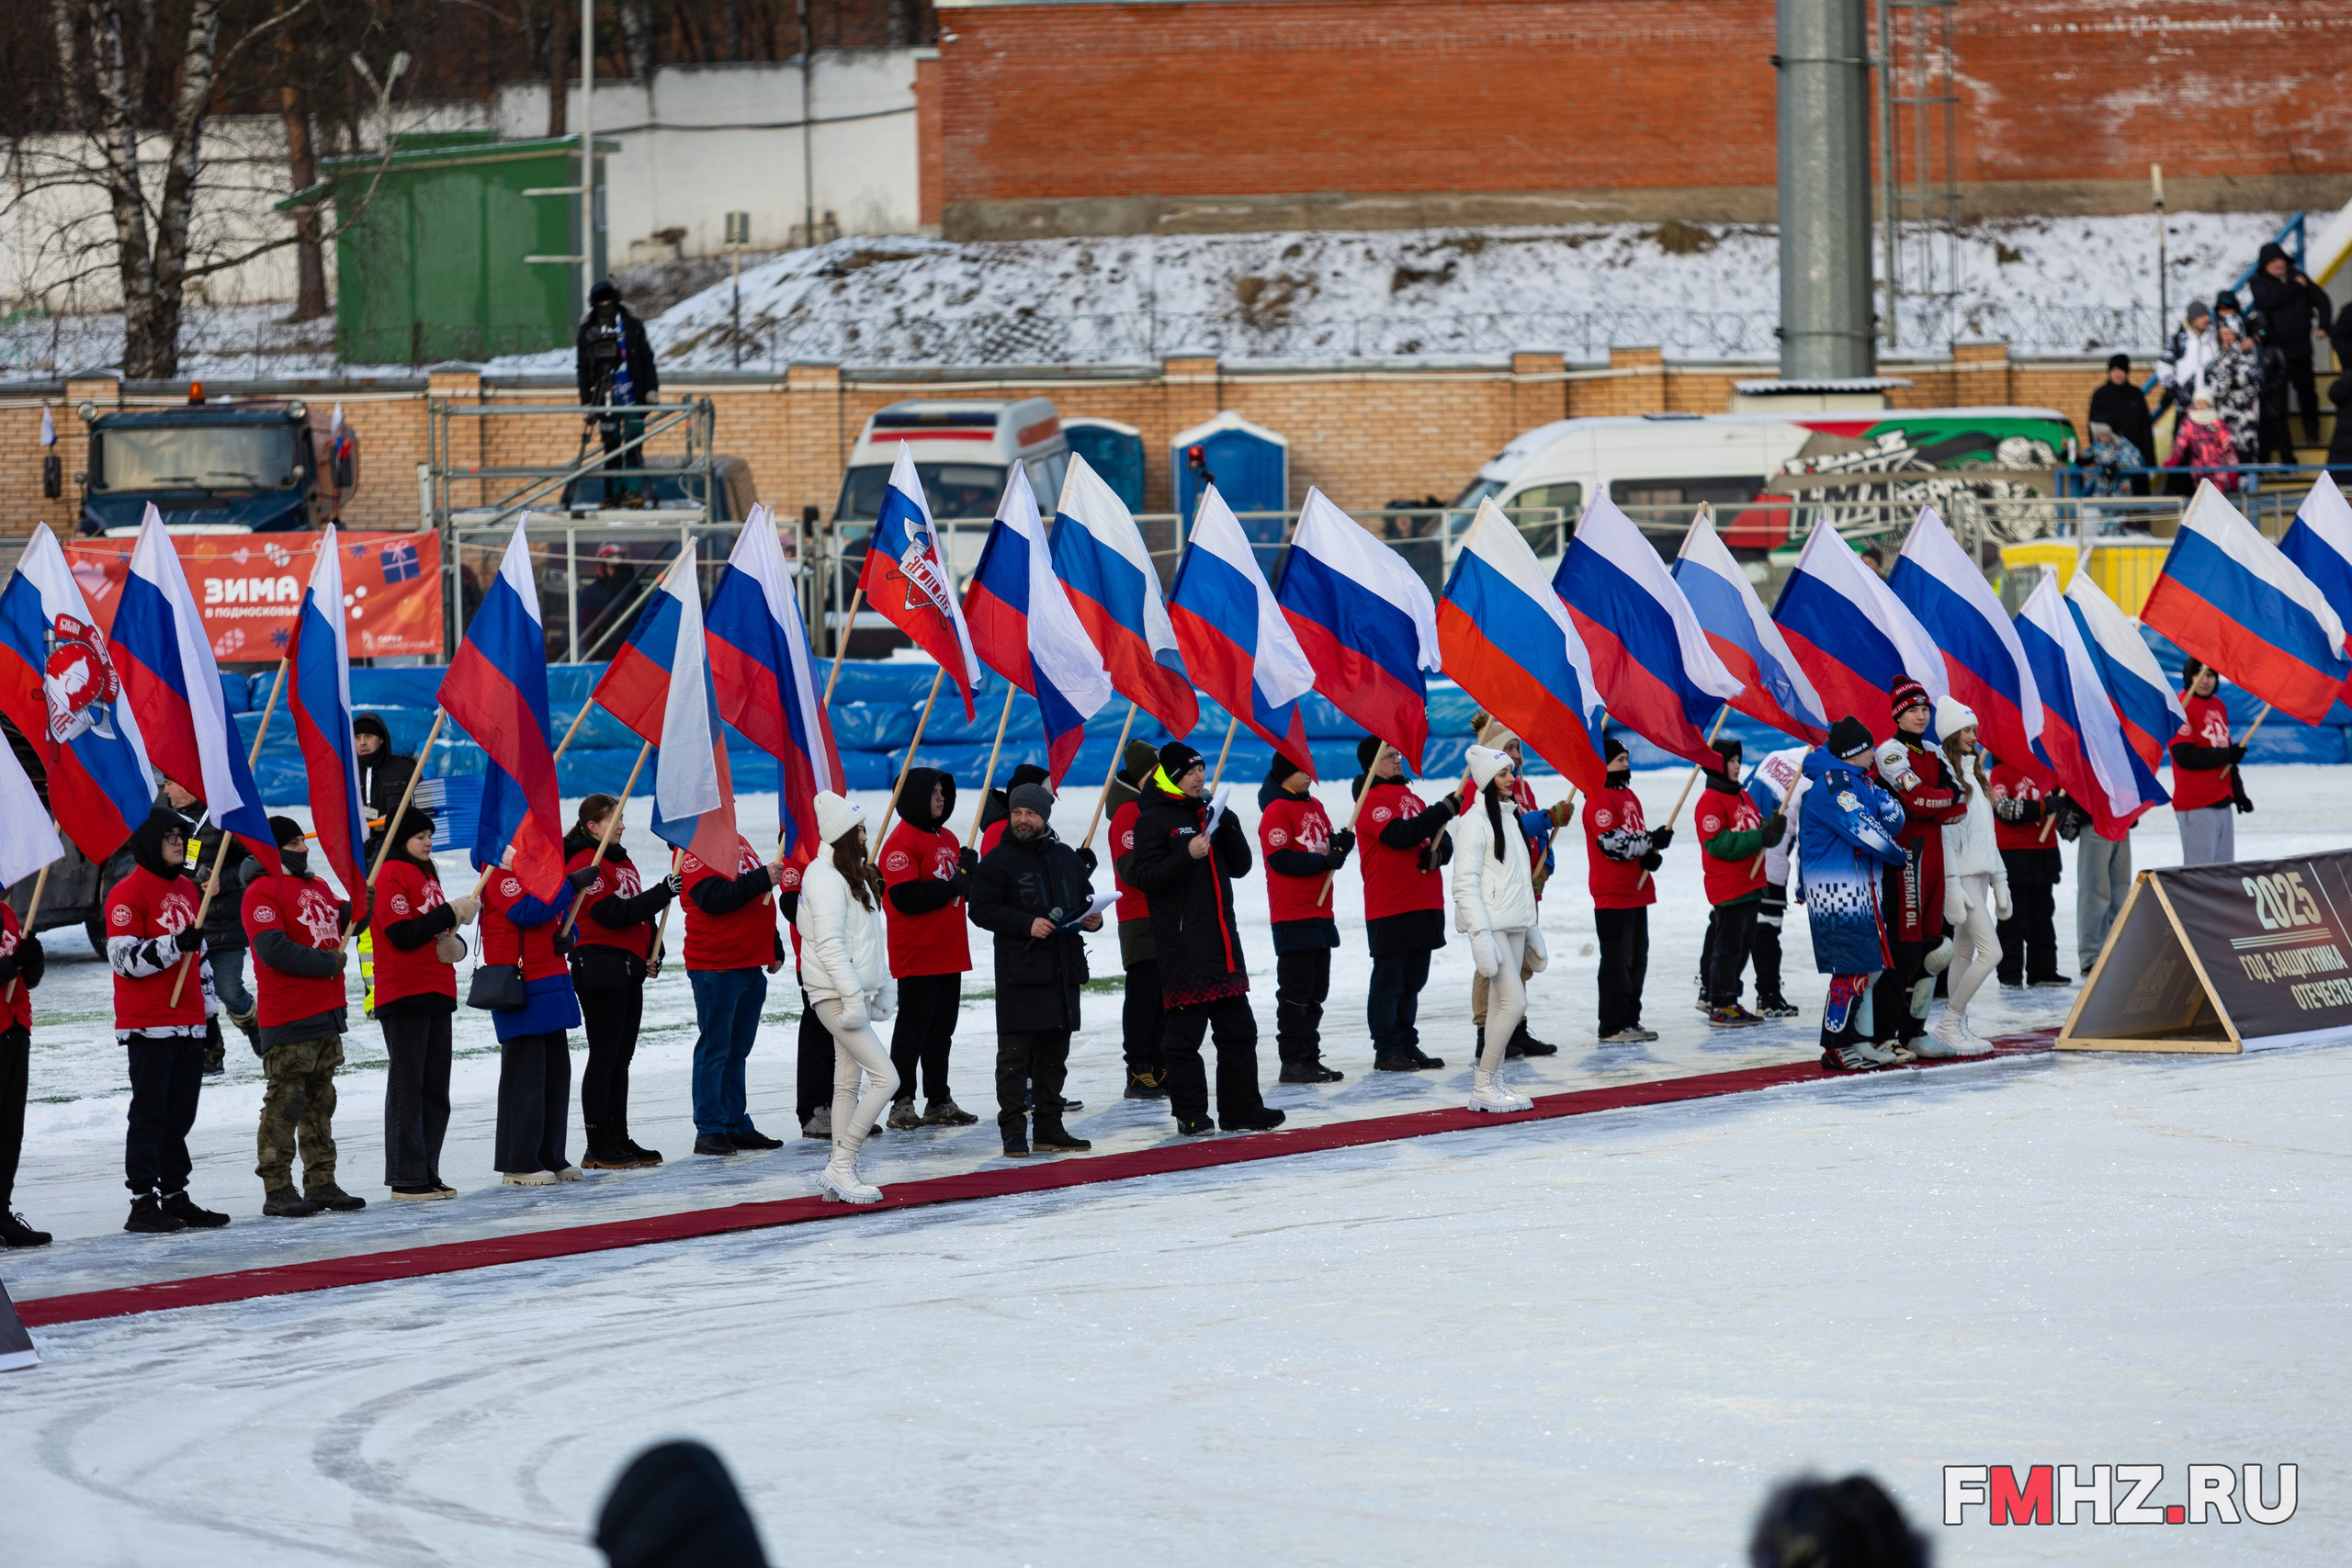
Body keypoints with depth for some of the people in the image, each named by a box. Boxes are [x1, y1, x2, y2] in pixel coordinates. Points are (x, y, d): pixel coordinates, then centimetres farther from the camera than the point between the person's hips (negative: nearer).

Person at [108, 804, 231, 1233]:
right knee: (150, 1113, -7)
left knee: (181, 1114, 10)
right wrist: (174, 945, -26)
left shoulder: (187, 888, 16)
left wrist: (209, 1009, 24)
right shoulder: (128, 893, -9)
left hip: (189, 1022, 8)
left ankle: (175, 1195, 16)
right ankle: (143, 1202, -5)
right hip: (149, 1026, -8)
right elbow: (123, 957, -16)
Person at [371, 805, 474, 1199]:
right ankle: (406, 1178, -5)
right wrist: (450, 913, -17)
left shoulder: (425, 875, 19)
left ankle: (428, 1174, 14)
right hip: (403, 995, -9)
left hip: (435, 995, 9)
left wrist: (455, 943, 0)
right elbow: (402, 934, -18)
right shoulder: (390, 876, -8)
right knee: (407, 1084, -7)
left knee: (435, 1088, 9)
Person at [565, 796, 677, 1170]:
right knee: (604, 1057, -6)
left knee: (622, 1057, 12)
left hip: (629, 970, 9)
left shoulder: (622, 862, 17)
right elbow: (613, 913, -21)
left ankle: (619, 1139, 18)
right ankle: (598, 1148, -3)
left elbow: (640, 912, 24)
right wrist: (663, 893, -22)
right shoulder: (585, 865, -12)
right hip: (600, 967, -9)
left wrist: (652, 953, 10)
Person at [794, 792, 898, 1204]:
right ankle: (840, 1168, -11)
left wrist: (885, 987, 16)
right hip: (834, 995, -10)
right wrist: (853, 998, -24)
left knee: (848, 1084, 10)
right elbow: (830, 944, -21)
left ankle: (840, 1181, 13)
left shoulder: (854, 874, 16)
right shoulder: (825, 877, -15)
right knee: (886, 1078, -14)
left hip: (857, 992, 10)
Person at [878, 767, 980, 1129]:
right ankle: (902, 1103, -2)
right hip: (916, 956, -8)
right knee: (912, 1028, -5)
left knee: (942, 1028, 12)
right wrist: (952, 886, -18)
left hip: (949, 952, 8)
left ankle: (939, 1101, 17)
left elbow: (961, 885, 27)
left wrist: (970, 875, 4)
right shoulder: (902, 841, -12)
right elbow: (905, 897, -21)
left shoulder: (947, 838, 16)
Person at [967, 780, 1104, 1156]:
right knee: (1015, 1055, -7)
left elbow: (1087, 898, 25)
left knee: (1054, 1055, 11)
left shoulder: (1066, 858, 15)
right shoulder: (998, 861, -3)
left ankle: (1049, 1130, 18)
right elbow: (982, 910, -10)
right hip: (1019, 973, -6)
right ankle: (1014, 1132, -6)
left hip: (1064, 970, 6)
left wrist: (1093, 920, 2)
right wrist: (1026, 924, -21)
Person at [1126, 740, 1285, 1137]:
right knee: (1186, 1031, -5)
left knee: (1238, 1029, 10)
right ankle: (1191, 1115, 0)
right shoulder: (1154, 820, -4)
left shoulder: (1208, 814, 17)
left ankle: (1241, 1108, 17)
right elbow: (1145, 877, -13)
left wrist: (1230, 829, -1)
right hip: (1182, 945, -7)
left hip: (1222, 937, 7)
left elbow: (1240, 867, 16)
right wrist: (1187, 855, -25)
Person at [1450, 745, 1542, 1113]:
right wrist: (1481, 934, -20)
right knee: (1514, 1001, -13)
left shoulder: (1509, 816, 17)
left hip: (1515, 924, 8)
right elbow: (1465, 884, -14)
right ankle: (1483, 1086, -8)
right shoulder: (1474, 821, -10)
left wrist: (1532, 927, 21)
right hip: (1491, 924, -8)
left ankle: (1493, 1084, 10)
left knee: (1502, 1005, 7)